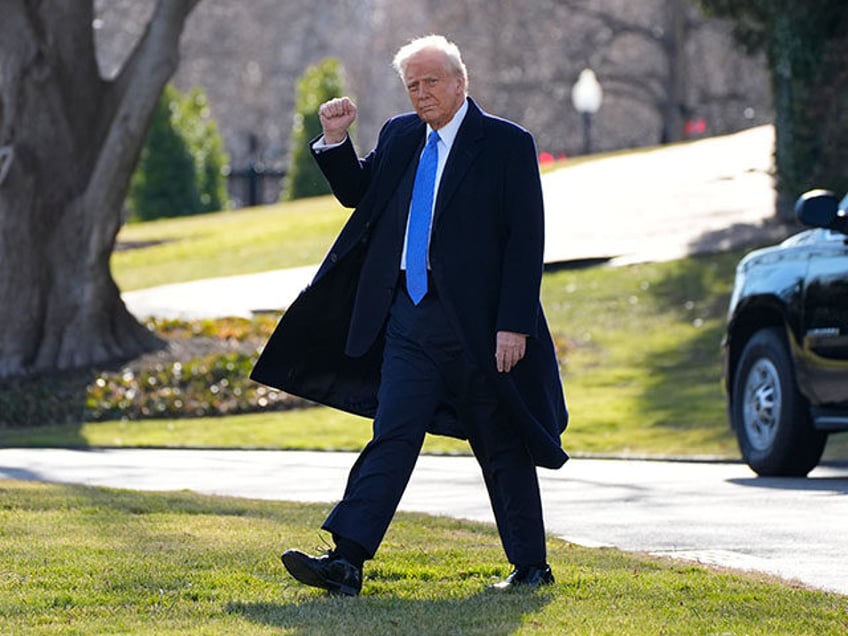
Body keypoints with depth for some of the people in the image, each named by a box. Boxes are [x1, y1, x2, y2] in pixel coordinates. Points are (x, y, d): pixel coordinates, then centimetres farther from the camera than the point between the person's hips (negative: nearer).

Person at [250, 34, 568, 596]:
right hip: (408, 317, 4)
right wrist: (337, 141, 3)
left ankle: (532, 567, 19)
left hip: (476, 323, -4)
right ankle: (347, 561, -11)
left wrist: (515, 325, -15)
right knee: (392, 436, -3)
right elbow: (359, 193, 22)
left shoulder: (507, 144, -6)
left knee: (502, 447, 6)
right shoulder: (399, 136, 11)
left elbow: (526, 241, -9)